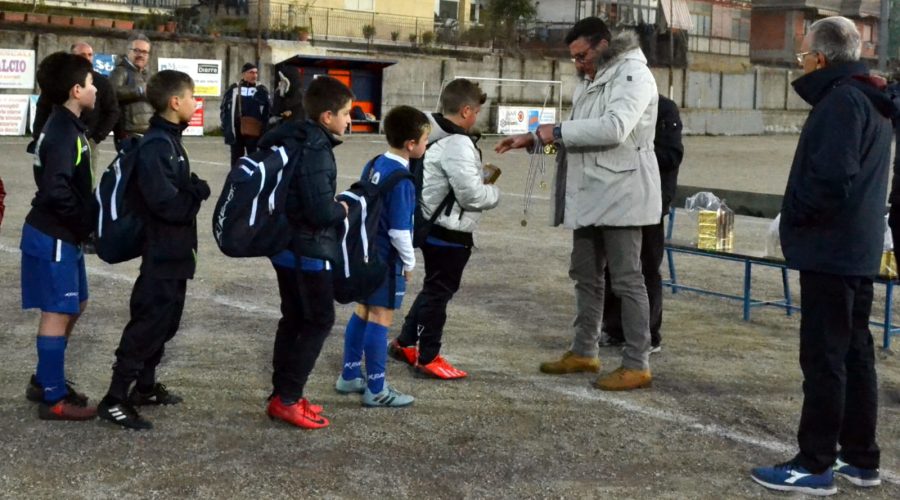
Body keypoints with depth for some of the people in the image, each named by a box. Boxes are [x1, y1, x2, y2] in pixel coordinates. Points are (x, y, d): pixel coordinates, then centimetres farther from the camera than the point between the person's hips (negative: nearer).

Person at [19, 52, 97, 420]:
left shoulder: (67, 125, 10)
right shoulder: (63, 133, -20)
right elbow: (56, 190, -29)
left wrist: (84, 223, 8)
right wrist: (86, 223, -17)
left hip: (63, 234, 10)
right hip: (53, 237, -10)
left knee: (74, 306, 18)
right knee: (58, 313, -3)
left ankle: (45, 381, 29)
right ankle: (54, 399, 6)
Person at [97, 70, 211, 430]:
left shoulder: (170, 140, 11)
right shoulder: (155, 146, -21)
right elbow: (166, 202, -27)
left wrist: (194, 190, -4)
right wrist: (198, 193, -12)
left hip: (174, 252, 10)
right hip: (162, 253, -10)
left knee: (165, 321, 18)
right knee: (148, 325, -6)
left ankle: (145, 387, 30)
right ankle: (115, 400, 1)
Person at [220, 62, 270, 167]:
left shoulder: (262, 90, 2)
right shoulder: (233, 89, 5)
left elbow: (268, 111, -1)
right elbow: (224, 108, 10)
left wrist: (264, 130, -9)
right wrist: (226, 126, 2)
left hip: (254, 133, -2)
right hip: (236, 132, 2)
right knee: (236, 160, 11)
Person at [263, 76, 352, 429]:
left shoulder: (294, 142, 7)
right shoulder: (315, 152, -23)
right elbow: (321, 212, -28)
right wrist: (343, 209, -6)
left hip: (286, 246, 10)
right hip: (309, 250, -10)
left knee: (294, 320, 15)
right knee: (320, 321, 0)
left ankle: (282, 396, 20)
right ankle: (287, 400, 0)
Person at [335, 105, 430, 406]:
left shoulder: (374, 165, 4)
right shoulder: (401, 180, -21)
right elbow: (399, 230, -21)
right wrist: (409, 262, -7)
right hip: (387, 258, -9)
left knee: (363, 312, 18)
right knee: (381, 319, -2)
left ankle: (349, 376, 28)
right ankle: (376, 390, 5)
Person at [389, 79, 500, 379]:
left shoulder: (434, 137, 8)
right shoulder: (458, 144, -22)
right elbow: (471, 195, -23)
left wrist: (479, 176, 11)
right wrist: (494, 192, -5)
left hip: (432, 226, 10)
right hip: (450, 232, -10)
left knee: (433, 287, 22)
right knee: (439, 292, 1)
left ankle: (405, 342, 31)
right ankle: (427, 358, 11)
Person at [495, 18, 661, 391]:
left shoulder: (633, 74, -12)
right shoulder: (589, 81, 17)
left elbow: (615, 127, -26)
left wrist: (558, 132, -19)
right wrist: (533, 139, 8)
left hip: (620, 195, -9)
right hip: (589, 196, 10)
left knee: (627, 280, -5)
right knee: (585, 275, 15)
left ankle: (637, 366, 2)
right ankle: (584, 352, 27)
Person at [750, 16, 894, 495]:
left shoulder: (841, 101, -17)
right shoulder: (871, 101, 15)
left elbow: (829, 179, -25)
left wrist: (792, 216, -10)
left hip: (830, 251, -10)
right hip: (859, 250, 10)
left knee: (824, 357, -5)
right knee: (855, 352, 14)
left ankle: (815, 465, 1)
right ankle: (860, 458, 22)